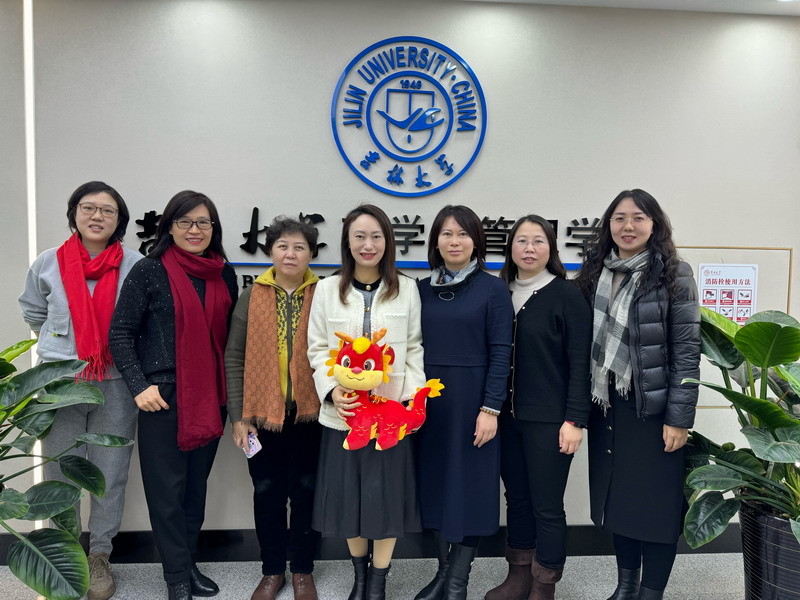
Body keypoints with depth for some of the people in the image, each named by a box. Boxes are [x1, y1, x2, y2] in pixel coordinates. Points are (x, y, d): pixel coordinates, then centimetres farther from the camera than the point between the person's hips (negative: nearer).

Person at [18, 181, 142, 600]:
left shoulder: (136, 266, -4)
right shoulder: (48, 263, 2)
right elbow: (32, 312, 18)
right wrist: (57, 348, 15)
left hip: (115, 384, -1)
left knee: (110, 474, 8)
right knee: (60, 475, 12)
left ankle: (99, 557, 26)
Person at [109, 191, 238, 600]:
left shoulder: (224, 273, 7)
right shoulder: (149, 271, -6)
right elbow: (120, 333, -4)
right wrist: (140, 386, -11)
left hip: (211, 397, 4)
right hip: (163, 397, -4)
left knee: (196, 485, 14)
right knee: (167, 489, 4)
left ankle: (188, 563, 30)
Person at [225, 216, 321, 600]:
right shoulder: (252, 296, 1)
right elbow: (234, 357, 1)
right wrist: (237, 415, -2)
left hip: (311, 413, 0)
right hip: (263, 413, 1)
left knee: (306, 492, 12)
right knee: (267, 493, 13)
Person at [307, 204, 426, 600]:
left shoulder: (407, 289, 3)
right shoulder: (327, 289, 5)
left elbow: (415, 348, 3)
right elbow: (317, 348, 3)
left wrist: (413, 396, -9)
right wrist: (332, 390, -12)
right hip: (343, 411, 1)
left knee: (386, 492, 4)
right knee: (348, 492, 9)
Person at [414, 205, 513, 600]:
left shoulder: (493, 289, -4)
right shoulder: (423, 289, 7)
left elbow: (500, 352, -9)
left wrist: (490, 408, -14)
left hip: (472, 399, -4)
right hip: (429, 399, 4)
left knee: (469, 484, 5)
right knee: (436, 481, 11)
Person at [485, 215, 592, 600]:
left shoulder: (567, 295, -6)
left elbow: (580, 363, -8)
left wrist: (575, 420, -13)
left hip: (549, 419, -4)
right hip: (508, 416, 5)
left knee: (547, 505, 4)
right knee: (516, 497, 15)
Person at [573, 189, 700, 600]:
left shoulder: (673, 274, -6)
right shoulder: (595, 272, 6)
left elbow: (687, 350, -9)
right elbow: (585, 342, 7)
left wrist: (679, 417, -13)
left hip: (653, 406, -4)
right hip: (606, 404, 4)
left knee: (655, 500, 5)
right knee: (616, 496, 14)